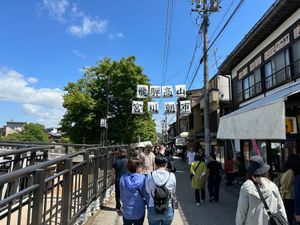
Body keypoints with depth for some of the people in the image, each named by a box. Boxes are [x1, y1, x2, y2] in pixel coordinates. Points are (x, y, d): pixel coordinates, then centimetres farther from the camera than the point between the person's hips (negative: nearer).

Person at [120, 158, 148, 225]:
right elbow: (146, 195, -11)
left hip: (126, 212, 2)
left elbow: (122, 195, -1)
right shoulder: (142, 178, -19)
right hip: (139, 212, -2)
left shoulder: (123, 178, -11)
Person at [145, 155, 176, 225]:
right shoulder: (171, 176, -13)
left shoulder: (149, 176, -14)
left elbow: (148, 191, -1)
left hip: (153, 210, 0)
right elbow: (173, 191, 0)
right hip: (168, 210, 0)